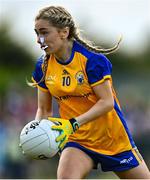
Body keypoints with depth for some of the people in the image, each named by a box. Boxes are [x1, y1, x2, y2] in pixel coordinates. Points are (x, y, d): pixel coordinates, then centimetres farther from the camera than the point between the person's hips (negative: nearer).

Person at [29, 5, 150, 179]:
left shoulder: (91, 59, -19)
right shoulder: (43, 67, -4)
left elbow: (107, 102, -21)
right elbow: (44, 109, 4)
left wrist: (74, 123, -31)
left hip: (113, 138, -2)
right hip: (76, 140, 2)